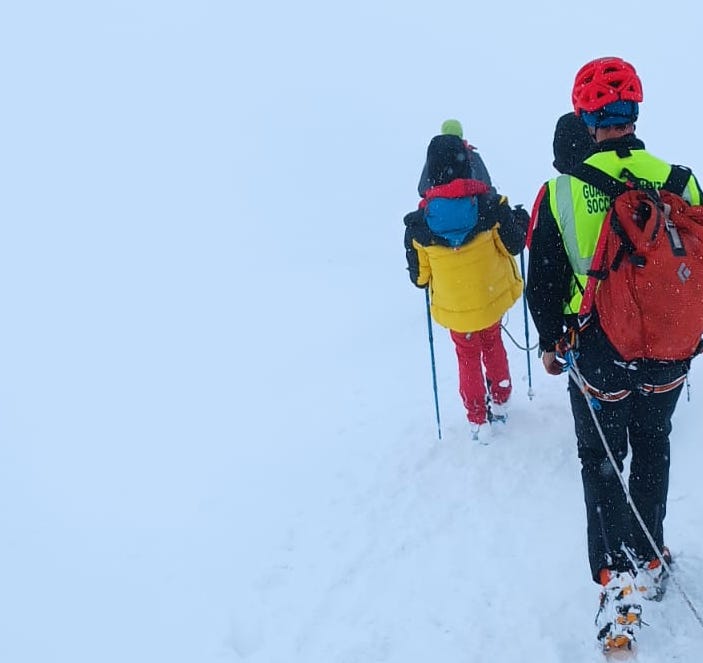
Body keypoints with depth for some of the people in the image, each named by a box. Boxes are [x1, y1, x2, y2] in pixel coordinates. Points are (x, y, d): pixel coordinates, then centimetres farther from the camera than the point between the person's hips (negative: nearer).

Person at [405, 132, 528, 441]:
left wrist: (426, 280, 15)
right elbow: (514, 244, -8)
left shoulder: (419, 222, -18)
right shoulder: (490, 204, -20)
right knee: (492, 343, 28)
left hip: (454, 307, -1)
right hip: (492, 295, 1)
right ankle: (499, 403, 43)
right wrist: (520, 221, 12)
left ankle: (478, 421, 28)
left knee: (468, 356, 20)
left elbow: (419, 277, -9)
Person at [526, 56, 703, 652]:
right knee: (653, 451, 22)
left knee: (602, 462, 14)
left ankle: (619, 577, 13)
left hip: (599, 356, -2)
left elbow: (543, 281, -6)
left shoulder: (561, 192, -14)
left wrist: (551, 341, 11)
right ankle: (650, 560, 35)